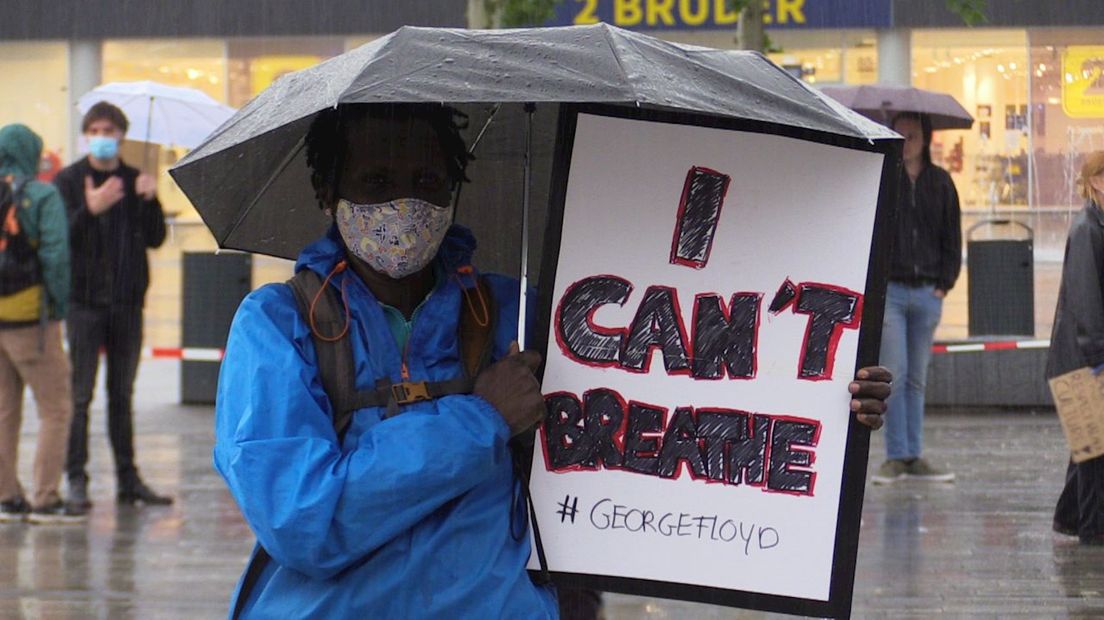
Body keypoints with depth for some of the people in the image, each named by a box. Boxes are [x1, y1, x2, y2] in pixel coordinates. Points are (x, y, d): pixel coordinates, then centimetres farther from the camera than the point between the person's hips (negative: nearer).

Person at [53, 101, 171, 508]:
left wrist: (150, 202, -13)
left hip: (128, 302, 3)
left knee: (122, 395, 9)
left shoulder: (136, 182, 10)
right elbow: (62, 237, -11)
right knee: (80, 394, -3)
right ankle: (76, 478, 0)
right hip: (85, 301, -3)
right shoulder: (69, 180, -1)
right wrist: (89, 210, -27)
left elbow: (156, 239, 4)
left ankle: (128, 479, 13)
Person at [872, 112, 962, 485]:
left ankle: (914, 457, 10)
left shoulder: (940, 182, 10)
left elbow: (952, 240, 14)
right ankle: (895, 457, -5)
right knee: (894, 374, -8)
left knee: (917, 379, 7)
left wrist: (944, 284, 3)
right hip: (889, 289, -3)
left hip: (927, 293, 3)